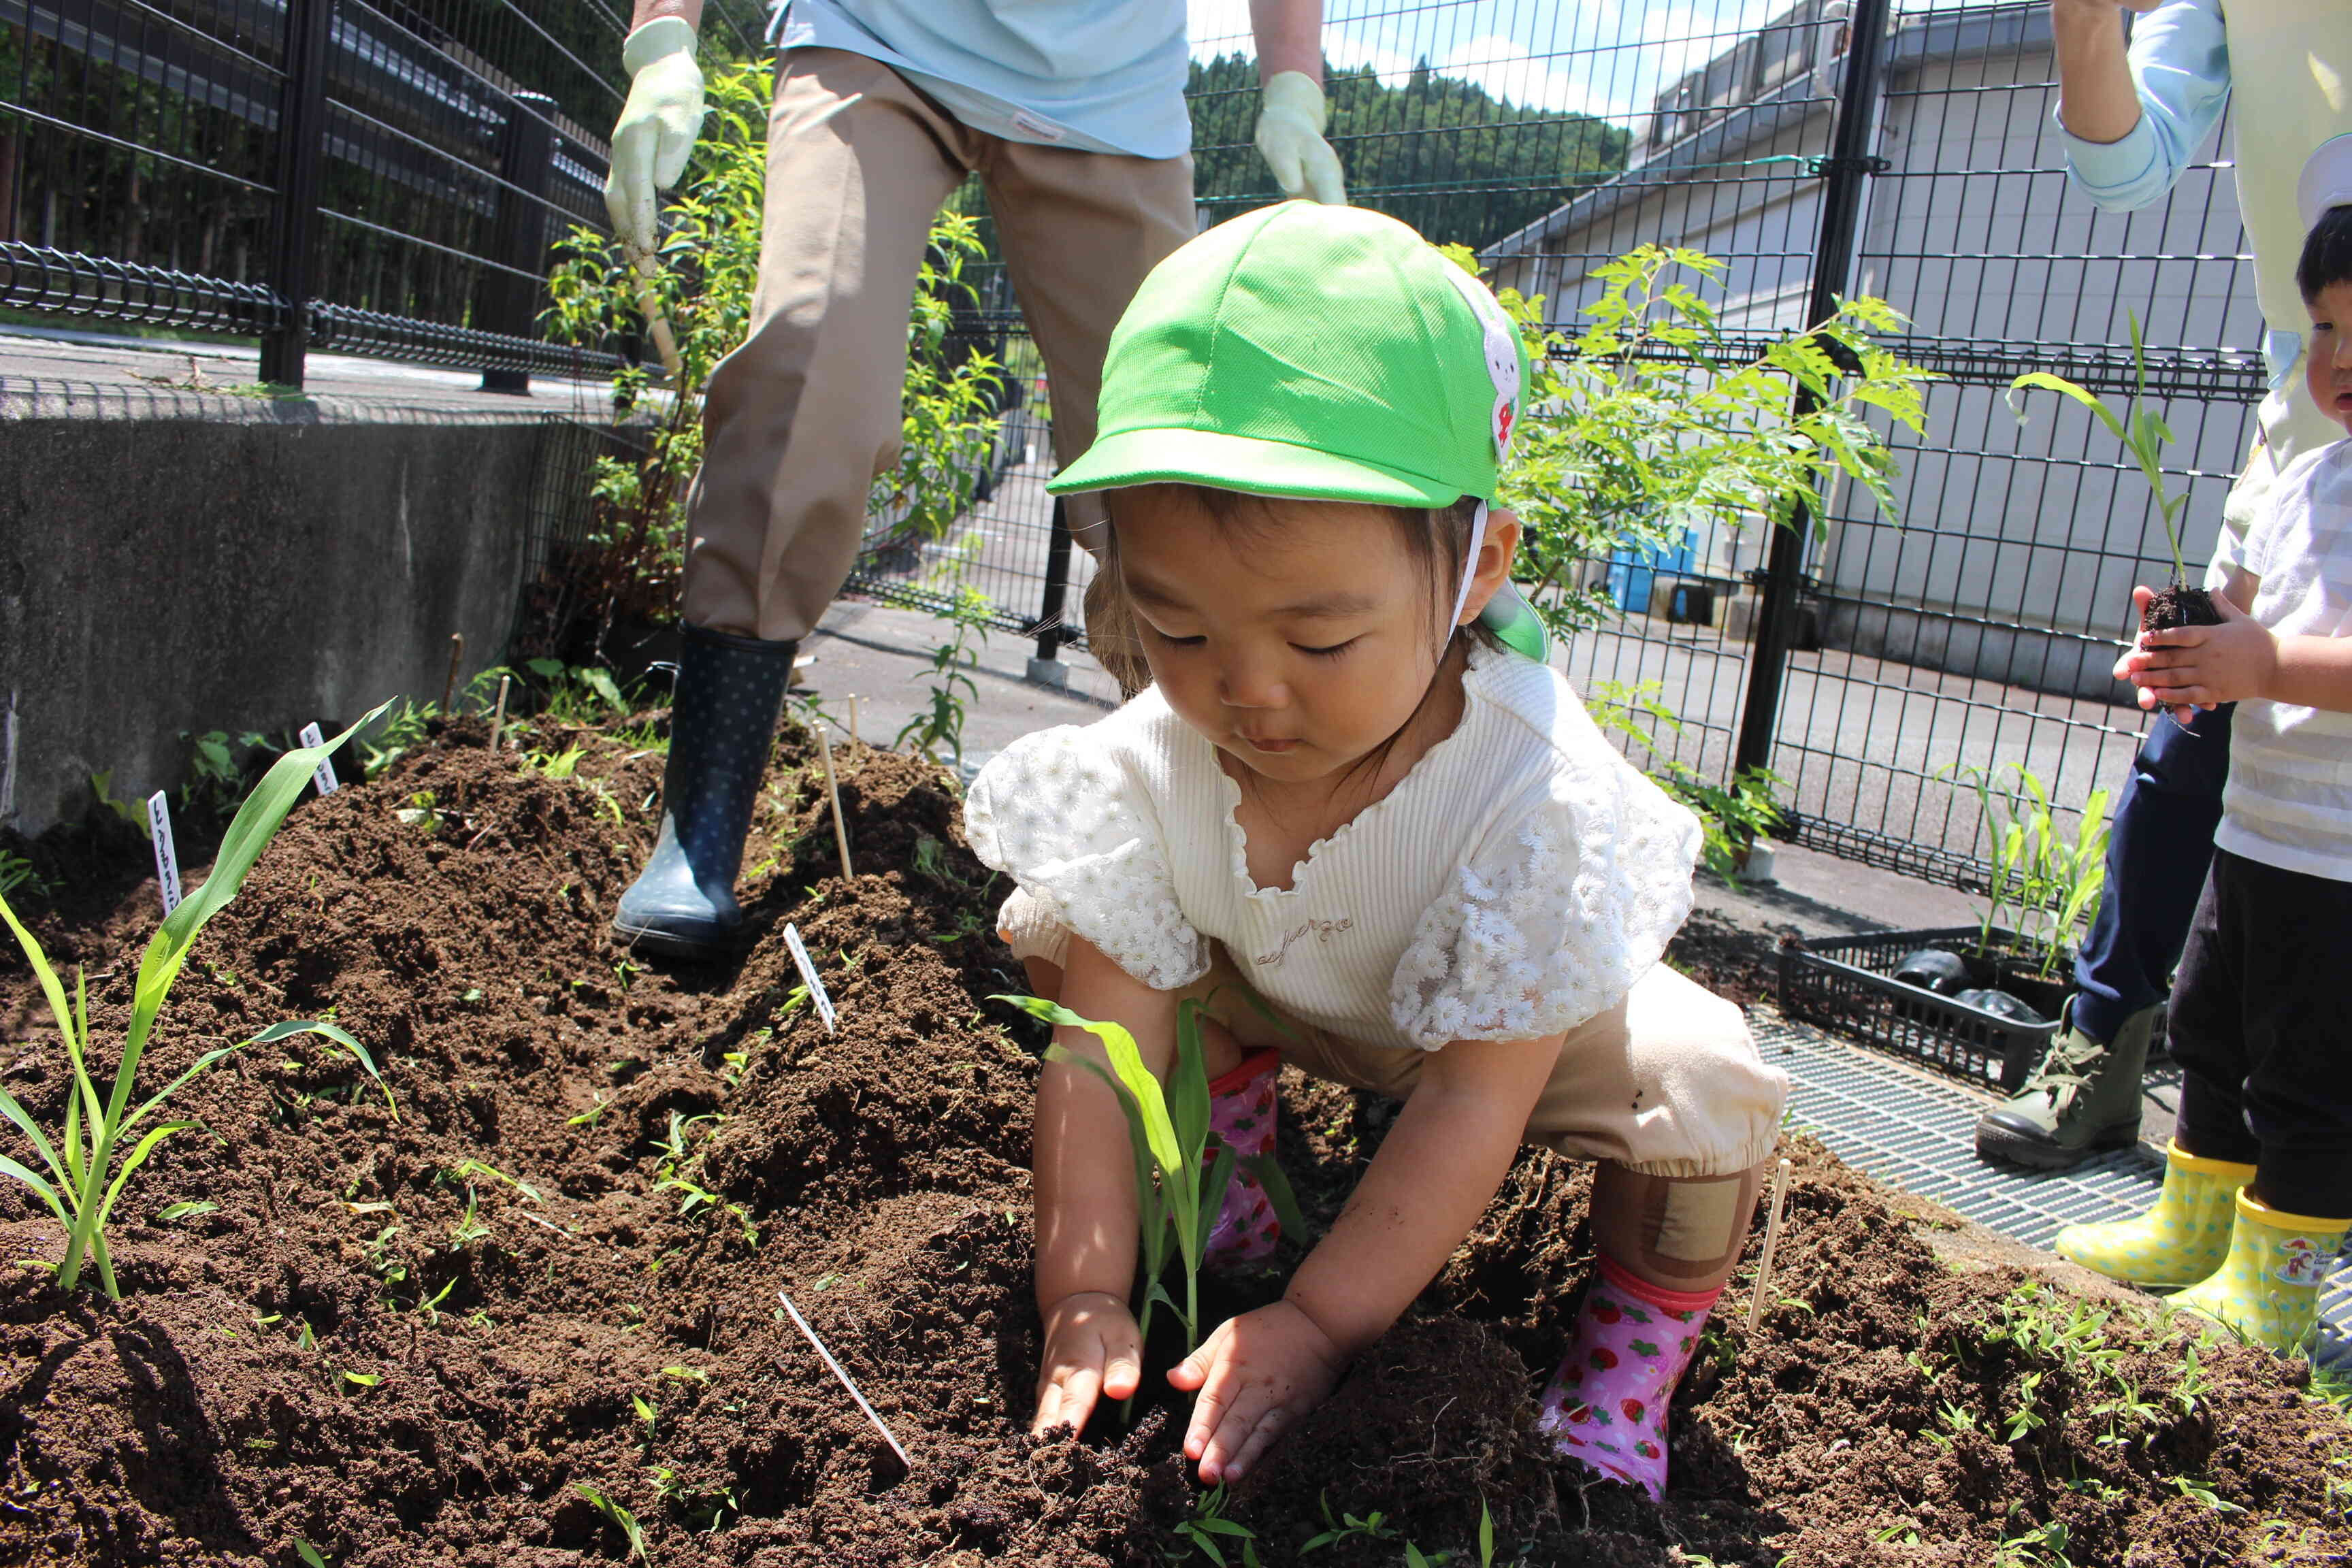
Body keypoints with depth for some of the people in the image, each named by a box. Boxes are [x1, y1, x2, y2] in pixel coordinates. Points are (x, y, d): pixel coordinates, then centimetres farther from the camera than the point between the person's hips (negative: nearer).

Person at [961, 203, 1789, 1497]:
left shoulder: (1534, 792, -40)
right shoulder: (1144, 769, -30)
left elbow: (1471, 1100, -36)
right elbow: (1100, 1045, -26)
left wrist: (1318, 1324, -36)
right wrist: (1085, 1298, -29)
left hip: (1510, 1011, -3)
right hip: (1276, 995, 3)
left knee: (1706, 1094, -31)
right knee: (1053, 927, -14)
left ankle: (1638, 1331, -1)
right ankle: (1231, 1141, 8)